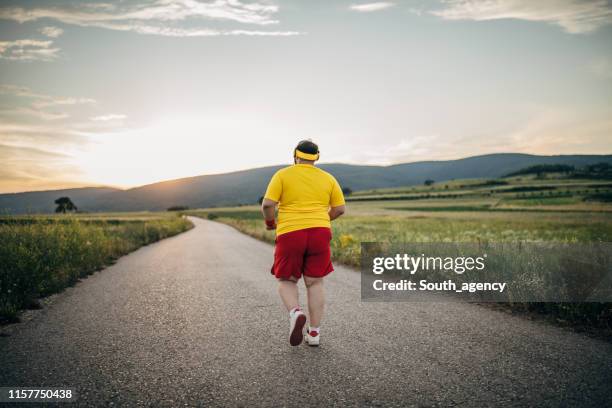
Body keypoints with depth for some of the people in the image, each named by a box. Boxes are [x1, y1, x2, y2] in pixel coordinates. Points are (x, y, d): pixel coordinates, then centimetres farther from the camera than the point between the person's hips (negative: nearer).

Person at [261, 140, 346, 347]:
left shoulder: (283, 175, 1)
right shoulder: (328, 178, 10)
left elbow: (267, 204, -9)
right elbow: (340, 209, 10)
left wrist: (269, 222, 10)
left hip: (291, 234, -2)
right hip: (320, 233, 2)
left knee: (286, 281, 13)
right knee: (315, 283, 11)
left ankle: (295, 313, -14)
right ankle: (314, 333, 9)